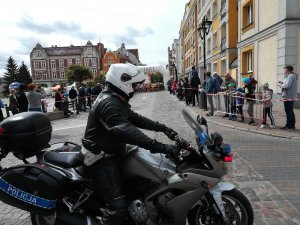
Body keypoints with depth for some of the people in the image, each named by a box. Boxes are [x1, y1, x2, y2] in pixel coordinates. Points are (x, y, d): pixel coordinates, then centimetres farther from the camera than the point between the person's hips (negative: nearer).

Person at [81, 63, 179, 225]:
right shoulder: (108, 103, -26)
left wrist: (163, 128, 3)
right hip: (102, 159, -10)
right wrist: (160, 147, -43)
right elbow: (126, 131, -39)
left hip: (113, 153, 10)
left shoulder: (118, 101, 9)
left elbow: (136, 119, 11)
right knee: (118, 206, -14)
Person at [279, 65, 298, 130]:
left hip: (288, 97, -11)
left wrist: (281, 85, -8)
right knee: (290, 111, 15)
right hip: (291, 97, 11)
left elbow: (287, 86, -24)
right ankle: (292, 125, 23)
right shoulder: (292, 76, 17)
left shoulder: (290, 76, -16)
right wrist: (283, 83, 10)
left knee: (288, 111, -5)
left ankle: (289, 125, 0)